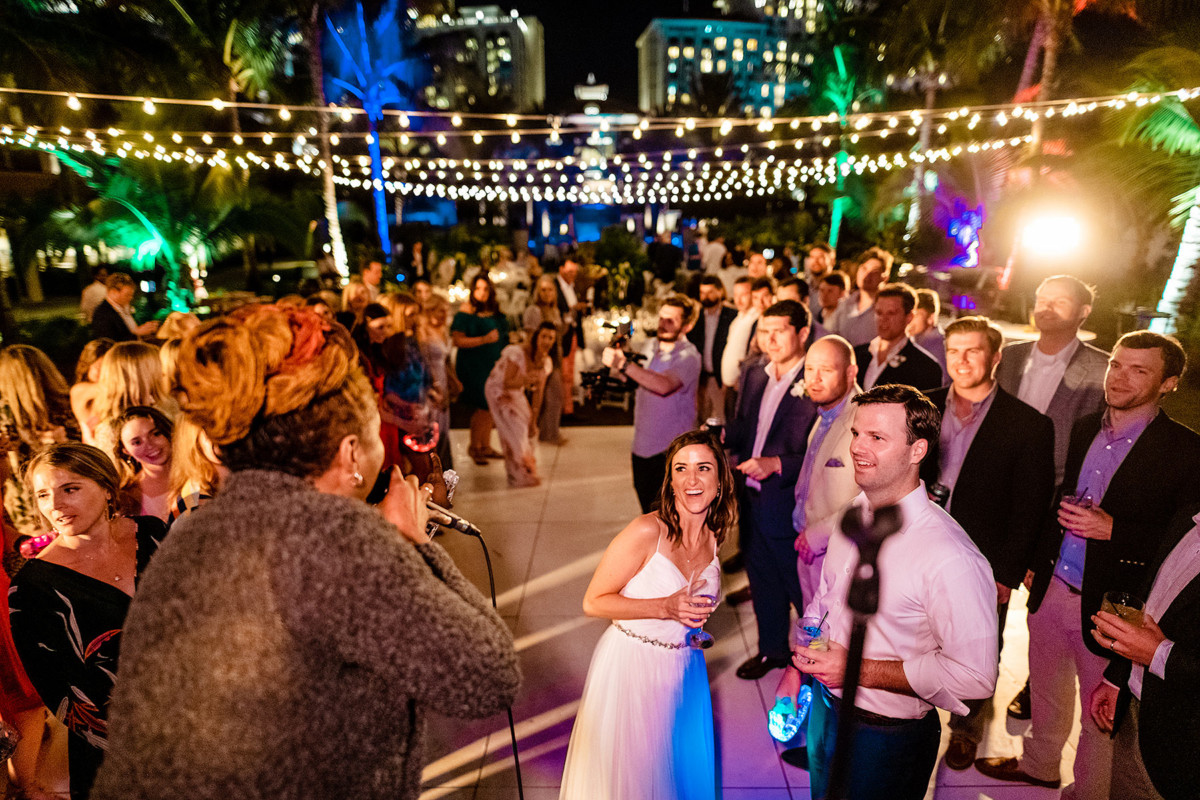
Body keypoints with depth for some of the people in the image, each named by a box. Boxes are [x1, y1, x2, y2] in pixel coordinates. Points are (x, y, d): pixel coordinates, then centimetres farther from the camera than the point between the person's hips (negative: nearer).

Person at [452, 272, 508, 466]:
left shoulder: (495, 312, 11)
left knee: (490, 406, 11)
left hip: (493, 364, 7)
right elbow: (458, 340, -17)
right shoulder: (465, 313, -10)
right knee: (482, 406, -8)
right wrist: (484, 339, -22)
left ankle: (485, 446, 24)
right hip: (474, 365, -7)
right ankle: (474, 446, 11)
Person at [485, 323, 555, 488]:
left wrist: (533, 420, -5)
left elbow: (538, 393, -4)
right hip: (499, 391, -7)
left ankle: (528, 470, 23)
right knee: (515, 430, -13)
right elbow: (507, 383, -27)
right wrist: (525, 380, -45)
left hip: (517, 394, 7)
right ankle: (520, 475, -1)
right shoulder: (518, 353, -29)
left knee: (530, 430, 4)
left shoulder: (546, 362, -8)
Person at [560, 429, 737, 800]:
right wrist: (665, 608, -26)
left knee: (681, 769, 22)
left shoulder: (713, 536, -3)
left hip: (684, 671, 6)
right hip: (631, 668, -5)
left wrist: (695, 615, -1)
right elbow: (593, 602, -19)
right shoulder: (647, 531, -23)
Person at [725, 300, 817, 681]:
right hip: (752, 499, 7)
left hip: (789, 503, -7)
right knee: (762, 581, 22)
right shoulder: (755, 375, 6)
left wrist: (777, 464, -28)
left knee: (802, 587, 10)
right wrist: (721, 435, -7)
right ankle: (772, 649, 44)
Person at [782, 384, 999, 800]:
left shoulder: (951, 558, -29)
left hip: (887, 736, -6)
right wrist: (798, 666, 5)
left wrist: (859, 670, -24)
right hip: (824, 711, 6)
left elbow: (974, 675, -26)